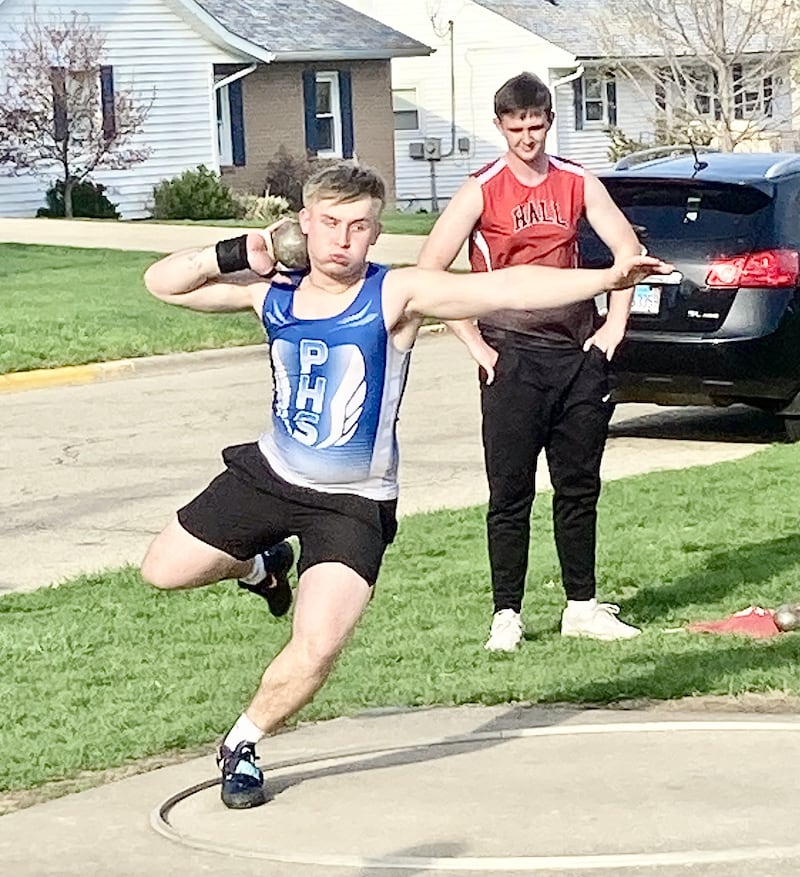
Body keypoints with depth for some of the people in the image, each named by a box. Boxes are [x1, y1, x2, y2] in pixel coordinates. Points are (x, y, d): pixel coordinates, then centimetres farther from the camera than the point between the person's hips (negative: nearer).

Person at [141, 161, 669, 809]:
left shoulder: (397, 295, -17)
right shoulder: (273, 292, -4)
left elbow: (504, 288, -29)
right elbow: (162, 283, 3)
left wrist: (605, 278, -40)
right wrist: (233, 256, -15)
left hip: (354, 505, -4)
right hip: (269, 477, 4)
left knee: (317, 648, -18)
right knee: (163, 571, 12)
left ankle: (243, 745, 8)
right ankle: (257, 566, 42)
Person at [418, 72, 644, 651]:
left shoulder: (578, 184, 7)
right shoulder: (483, 190, -5)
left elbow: (628, 250, 13)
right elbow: (429, 271, -8)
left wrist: (614, 325, 4)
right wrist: (475, 344, -9)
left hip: (578, 353, 4)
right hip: (513, 358, -4)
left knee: (580, 487, 10)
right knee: (511, 493, -1)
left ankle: (583, 608, 19)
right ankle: (507, 616, 5)